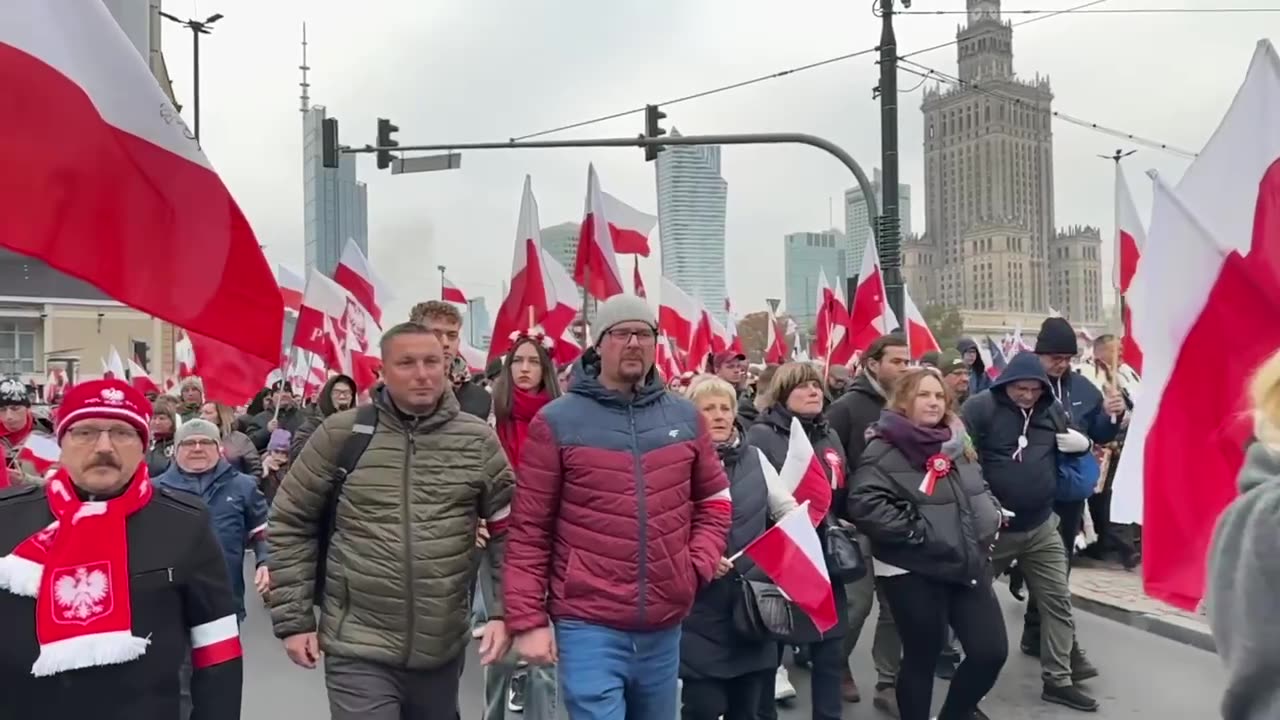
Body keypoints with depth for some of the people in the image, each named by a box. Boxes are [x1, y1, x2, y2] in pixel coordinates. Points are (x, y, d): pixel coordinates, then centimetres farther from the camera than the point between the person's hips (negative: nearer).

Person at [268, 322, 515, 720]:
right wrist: (294, 618, 0)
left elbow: (509, 530, 4)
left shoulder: (477, 440, -2)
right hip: (358, 649, -2)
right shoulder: (340, 434, -5)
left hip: (443, 649, 3)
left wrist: (505, 611, -3)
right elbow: (290, 524, 2)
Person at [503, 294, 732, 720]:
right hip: (588, 627, -4)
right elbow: (528, 530, -5)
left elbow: (713, 499, 16)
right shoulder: (557, 422, -6)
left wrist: (700, 563, 1)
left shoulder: (684, 417, 6)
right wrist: (528, 620, -8)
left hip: (664, 626, 5)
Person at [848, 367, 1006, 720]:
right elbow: (865, 504, -23)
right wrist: (914, 532, -20)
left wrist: (990, 518, 10)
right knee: (923, 657, 5)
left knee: (992, 650, 7)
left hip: (968, 564, 7)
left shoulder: (956, 444, 13)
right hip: (914, 572, -7)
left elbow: (980, 489, 28)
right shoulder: (884, 450, -11)